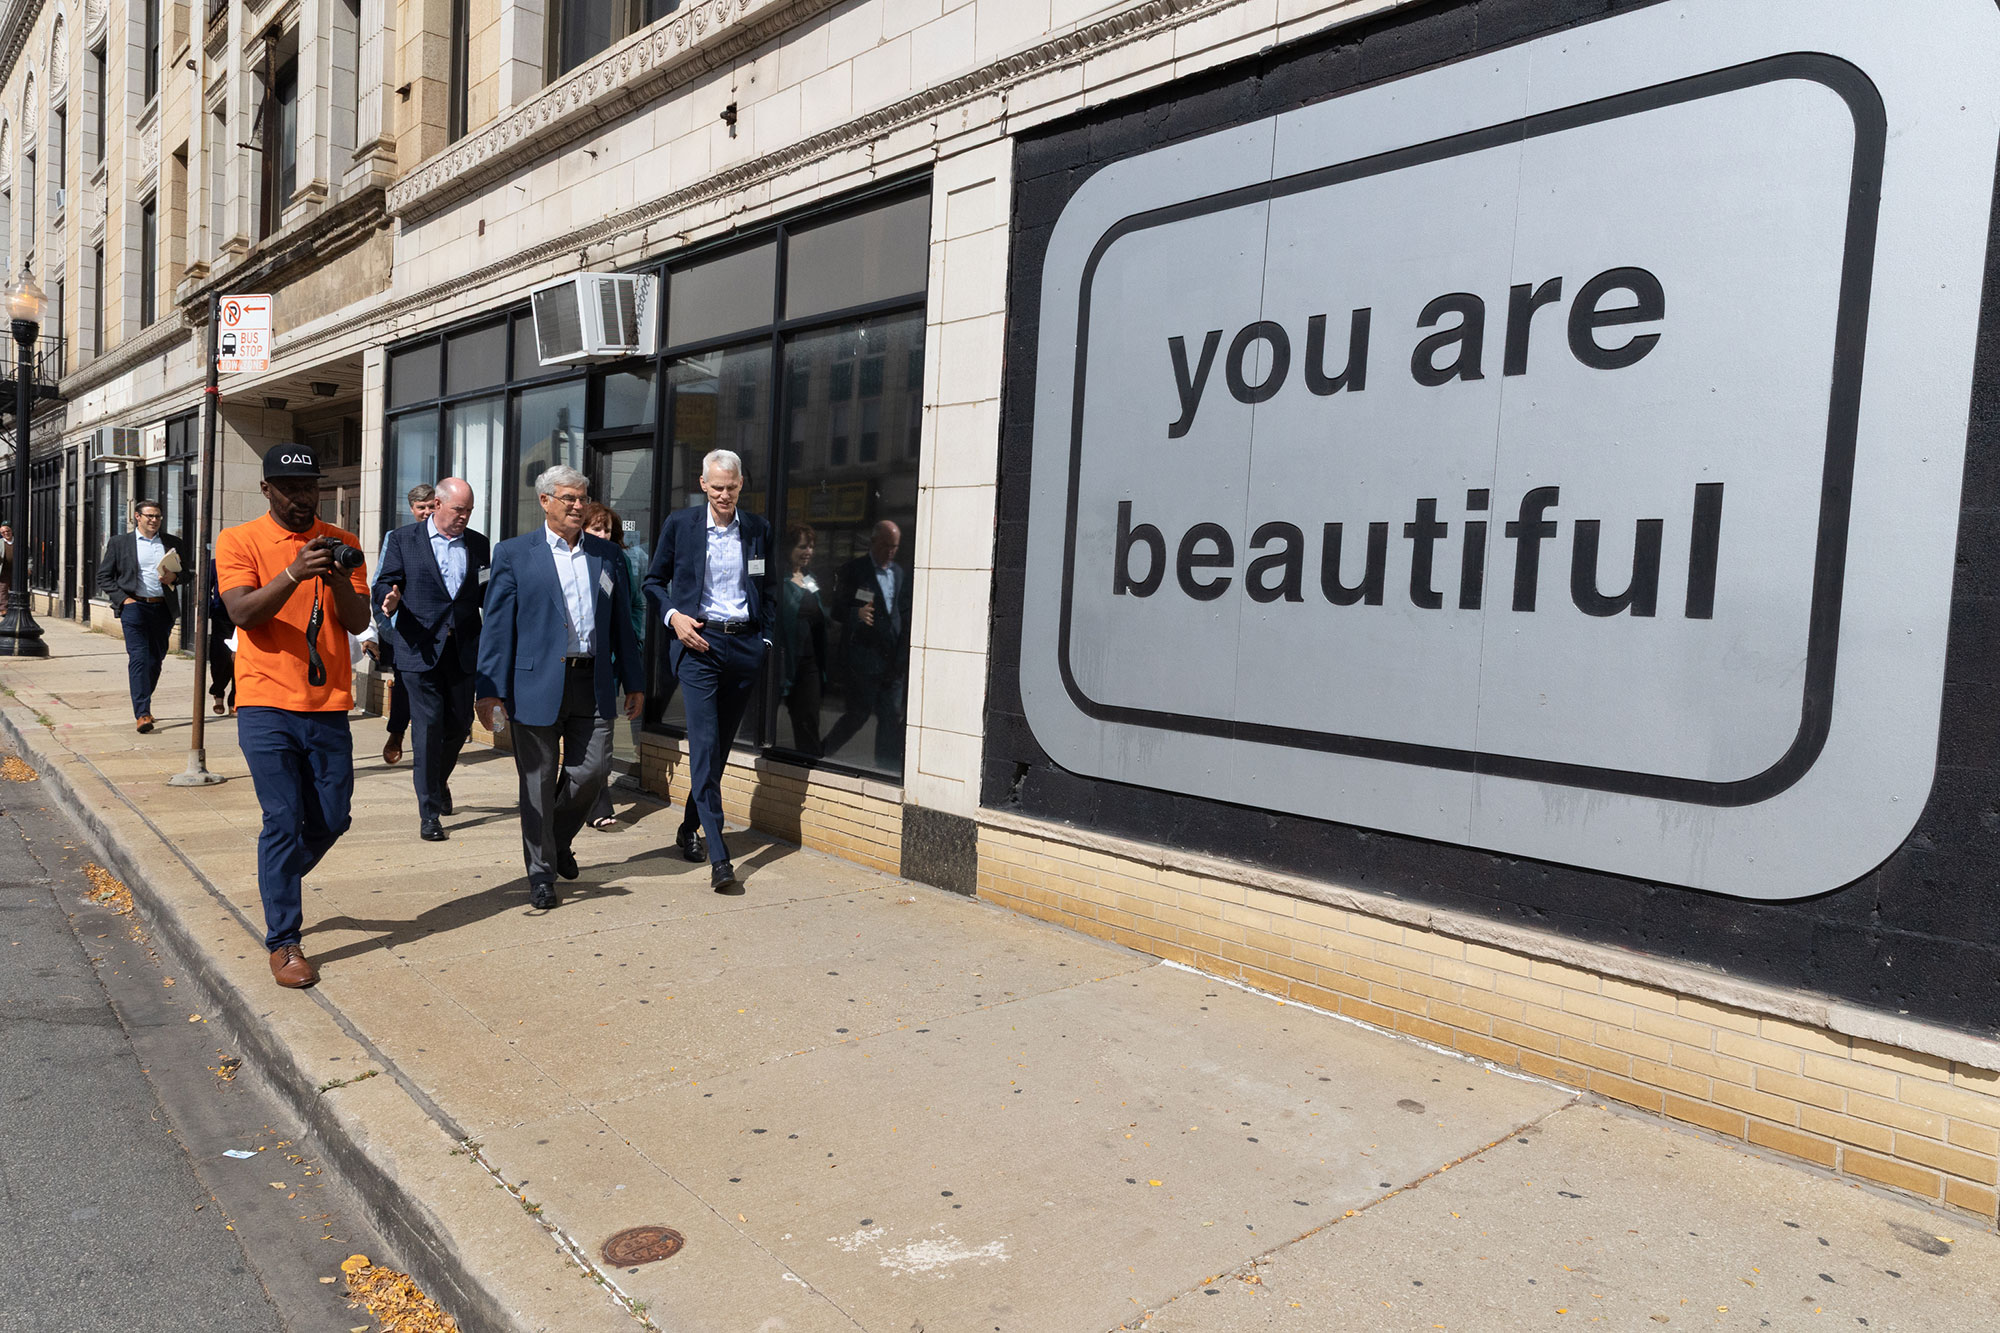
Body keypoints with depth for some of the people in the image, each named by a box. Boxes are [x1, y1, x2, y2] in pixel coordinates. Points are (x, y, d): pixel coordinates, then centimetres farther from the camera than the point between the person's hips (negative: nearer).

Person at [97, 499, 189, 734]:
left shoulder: (173, 543, 12)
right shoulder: (120, 542, 6)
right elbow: (104, 577, 7)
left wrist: (173, 577, -6)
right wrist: (122, 599, -6)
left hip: (162, 608, 3)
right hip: (134, 606, -3)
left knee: (156, 659, 10)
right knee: (138, 658, -12)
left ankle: (143, 704, 28)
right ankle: (142, 713, -17)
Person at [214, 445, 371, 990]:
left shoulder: (339, 543, 8)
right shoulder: (238, 541, 1)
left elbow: (358, 623, 0)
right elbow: (243, 612, -13)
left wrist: (338, 578, -18)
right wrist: (293, 575, -27)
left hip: (329, 705, 3)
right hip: (266, 705, -3)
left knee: (330, 819, 8)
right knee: (283, 821, -5)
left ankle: (279, 883, 38)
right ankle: (283, 942, 6)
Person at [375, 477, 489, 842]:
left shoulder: (479, 545, 11)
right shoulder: (403, 540, 3)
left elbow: (487, 595, 10)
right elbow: (385, 582, 2)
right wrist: (389, 600, -20)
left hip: (463, 649, 3)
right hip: (420, 649, -3)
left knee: (460, 724, 10)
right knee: (429, 727, -5)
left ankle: (439, 780, 41)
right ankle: (429, 812, 3)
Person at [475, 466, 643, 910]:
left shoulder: (606, 554, 11)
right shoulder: (514, 553, 1)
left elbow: (621, 621, 14)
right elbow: (496, 624, -2)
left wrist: (633, 681, 12)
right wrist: (489, 689, -8)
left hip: (592, 684, 3)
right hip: (537, 682, -3)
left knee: (593, 769, 2)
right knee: (539, 779, 5)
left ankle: (559, 839, 31)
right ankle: (541, 873, 18)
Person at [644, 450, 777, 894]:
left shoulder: (758, 530, 8)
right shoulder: (680, 524, 3)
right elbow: (654, 581, 11)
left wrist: (766, 641, 6)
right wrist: (674, 616, -6)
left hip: (745, 645, 3)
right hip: (699, 642, -3)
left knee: (721, 745, 11)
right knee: (705, 745, -12)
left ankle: (690, 827, 32)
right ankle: (719, 858, -15)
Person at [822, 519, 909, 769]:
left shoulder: (900, 575, 13)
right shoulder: (853, 570, -4)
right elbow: (838, 610, -8)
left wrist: (904, 653, 6)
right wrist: (857, 614, -29)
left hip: (891, 661, 5)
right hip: (861, 659, -5)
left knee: (891, 716, 4)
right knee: (858, 714, -2)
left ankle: (887, 769, 12)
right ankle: (822, 752, 17)